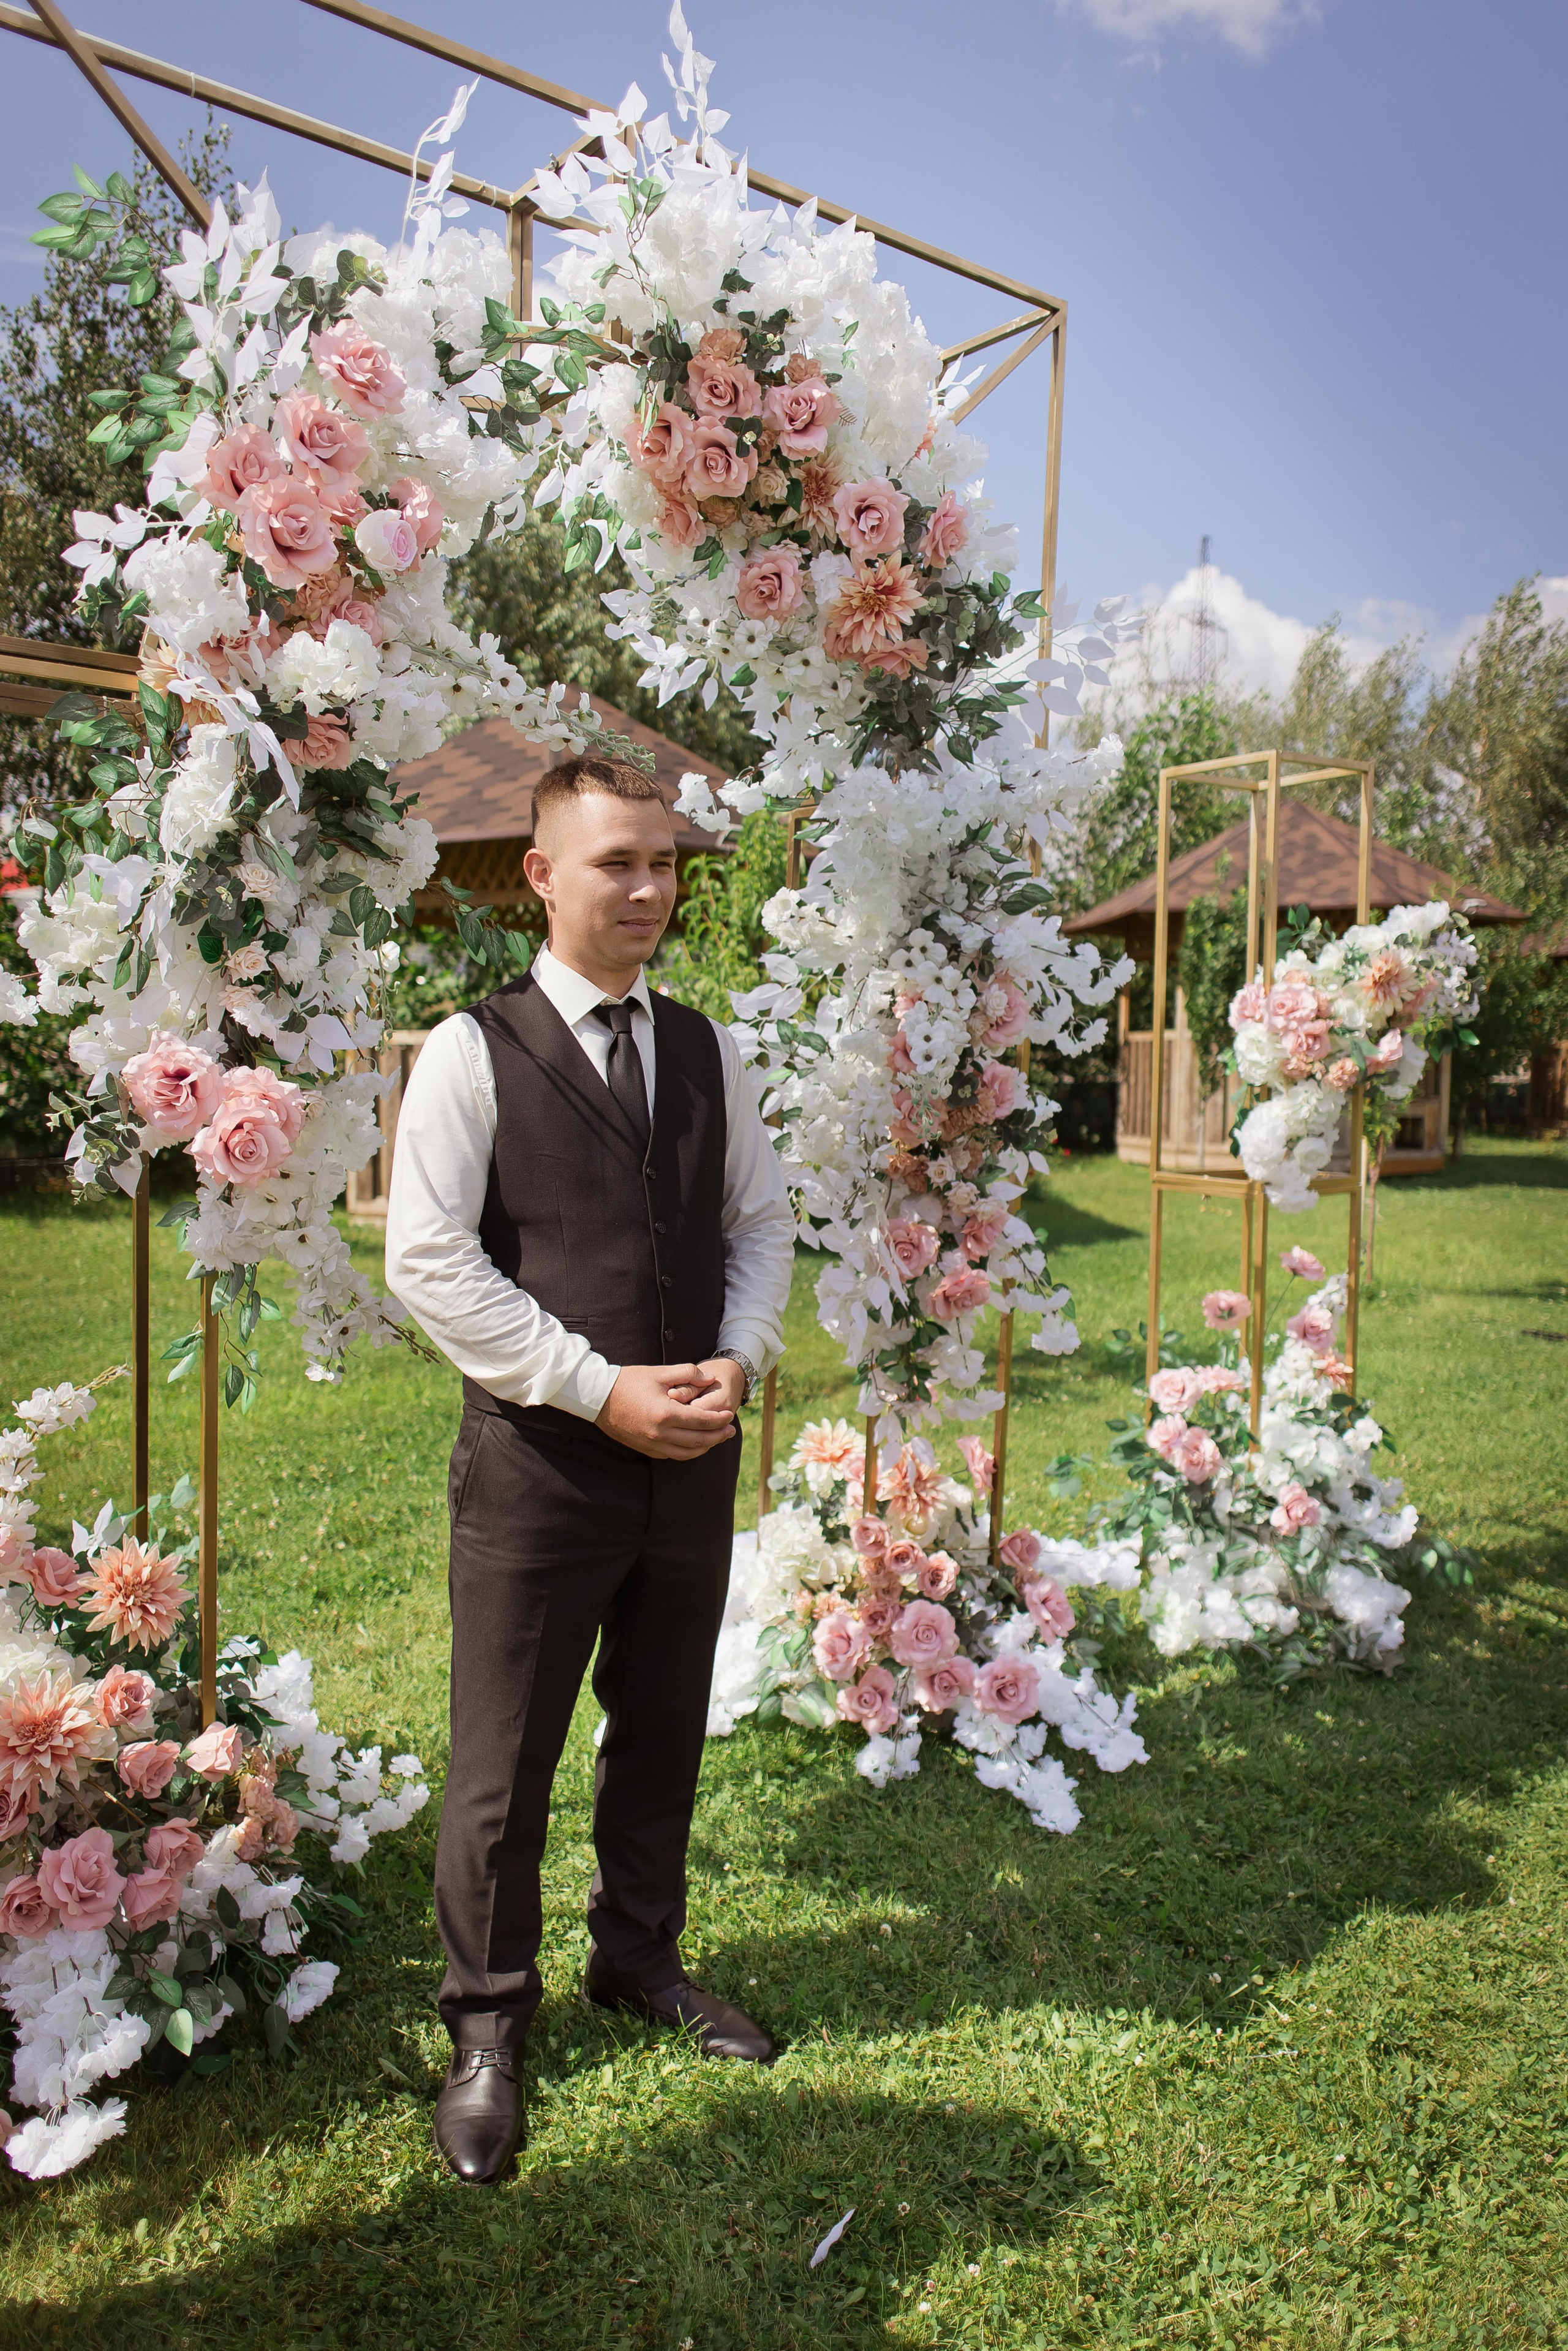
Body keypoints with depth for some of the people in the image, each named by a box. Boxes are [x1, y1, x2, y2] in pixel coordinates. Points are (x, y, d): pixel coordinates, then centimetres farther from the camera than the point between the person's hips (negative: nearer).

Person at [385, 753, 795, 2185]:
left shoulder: (706, 1050, 8)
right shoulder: (475, 1051, -8)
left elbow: (763, 1224, 12)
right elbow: (428, 1260, -14)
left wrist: (740, 1363, -6)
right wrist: (600, 1389, -17)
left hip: (695, 1460, 5)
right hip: (540, 1461, -4)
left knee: (664, 1734, 20)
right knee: (504, 1766, 8)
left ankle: (639, 1958, 43)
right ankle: (488, 2025, 31)